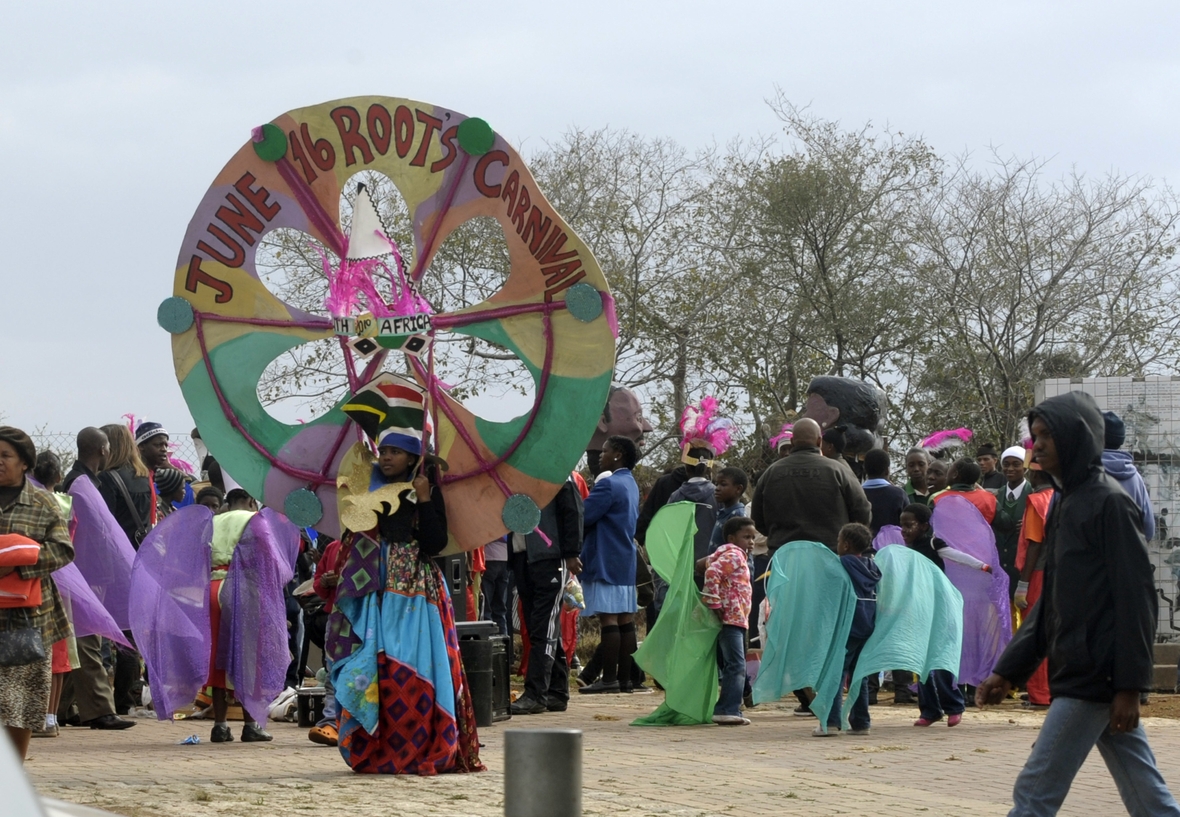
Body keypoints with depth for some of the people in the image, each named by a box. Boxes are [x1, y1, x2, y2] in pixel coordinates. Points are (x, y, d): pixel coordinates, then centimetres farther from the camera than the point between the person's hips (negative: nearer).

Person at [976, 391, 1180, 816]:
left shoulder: (1109, 503, -11)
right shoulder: (1064, 503, 16)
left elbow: (1136, 597, -15)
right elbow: (1050, 603, 20)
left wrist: (1129, 686, -18)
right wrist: (1008, 670, 15)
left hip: (1093, 680, -9)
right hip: (1074, 674, 9)